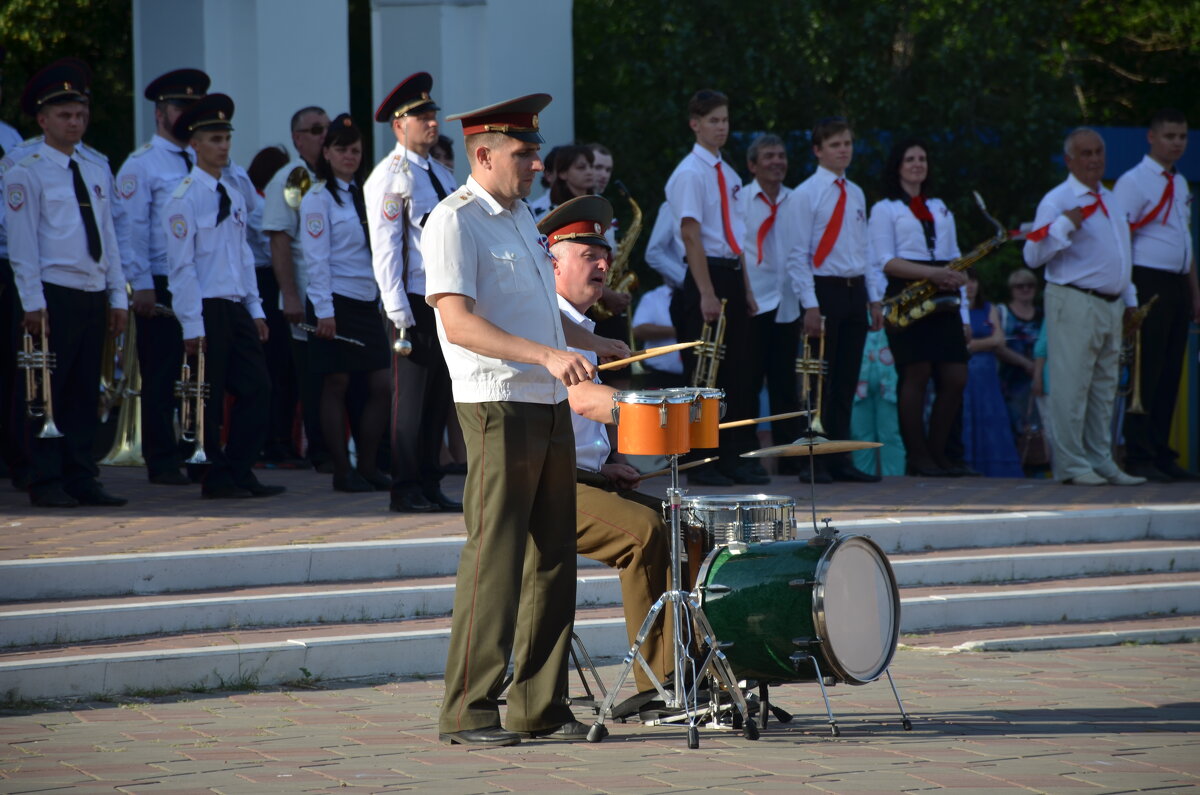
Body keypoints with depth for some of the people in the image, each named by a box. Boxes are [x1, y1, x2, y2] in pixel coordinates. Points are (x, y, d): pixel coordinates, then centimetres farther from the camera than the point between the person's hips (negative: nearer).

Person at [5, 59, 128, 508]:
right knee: (48, 394, -3)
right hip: (53, 296, -6)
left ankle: (81, 479, 10)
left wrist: (117, 297, 11)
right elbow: (22, 244, -7)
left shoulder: (98, 173, 16)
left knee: (84, 394, 7)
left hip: (93, 297, 6)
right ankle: (46, 483, 0)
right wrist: (32, 303, -13)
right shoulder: (26, 173, -3)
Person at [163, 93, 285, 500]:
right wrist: (193, 324, -15)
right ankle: (216, 478, 9)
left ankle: (240, 473, 11)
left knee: (257, 388, 2)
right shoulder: (184, 197, -9)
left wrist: (256, 309, 12)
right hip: (207, 309, -7)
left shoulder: (234, 195, 14)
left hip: (237, 308, 7)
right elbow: (181, 265, -12)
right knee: (210, 398, 0)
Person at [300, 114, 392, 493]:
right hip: (336, 302, -7)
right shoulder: (318, 198, -5)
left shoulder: (363, 194, 14)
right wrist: (324, 311, -16)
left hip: (368, 301, 7)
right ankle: (342, 472, 4)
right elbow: (317, 259, -11)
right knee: (336, 386, -2)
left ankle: (367, 466, 12)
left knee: (382, 385, 3)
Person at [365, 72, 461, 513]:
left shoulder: (443, 174, 16)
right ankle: (406, 490, 4)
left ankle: (430, 487, 16)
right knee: (411, 398, -2)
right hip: (415, 300, -7)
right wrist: (399, 312, -16)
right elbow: (385, 248, -11)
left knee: (439, 396, 9)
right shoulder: (390, 177, -7)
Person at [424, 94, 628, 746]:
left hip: (549, 406, 9)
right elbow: (459, 323, -20)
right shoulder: (455, 222, -10)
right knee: (494, 559, -8)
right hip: (498, 407, -9)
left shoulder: (520, 216, 18)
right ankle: (468, 712, -4)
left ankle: (541, 706, 14)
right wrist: (547, 355, -28)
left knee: (553, 560, 8)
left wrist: (594, 345, 22)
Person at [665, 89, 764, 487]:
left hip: (732, 275, 8)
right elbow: (691, 234, -16)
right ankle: (701, 462, 4)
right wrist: (706, 293, -20)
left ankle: (739, 457, 12)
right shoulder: (690, 173, -10)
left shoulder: (728, 175, 15)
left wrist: (746, 290, 15)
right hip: (706, 275, -8)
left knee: (738, 371, 8)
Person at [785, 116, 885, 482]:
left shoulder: (856, 194, 14)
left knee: (847, 380, 8)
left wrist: (874, 298, 12)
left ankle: (840, 460, 12)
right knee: (821, 380, -4)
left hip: (855, 291, 6)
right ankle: (815, 462, 0)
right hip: (824, 290, -6)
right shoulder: (806, 194, -6)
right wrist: (810, 304, -15)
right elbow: (797, 254, -9)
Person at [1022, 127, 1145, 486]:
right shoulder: (1057, 201, -6)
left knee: (1104, 388, 10)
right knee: (1072, 385, -8)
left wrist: (1130, 302, 22)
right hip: (1074, 304, -8)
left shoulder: (1109, 200, 18)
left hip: (1110, 305, 8)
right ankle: (1071, 464, -5)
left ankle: (1101, 461, 15)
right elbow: (1033, 255, -13)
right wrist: (1064, 225, -23)